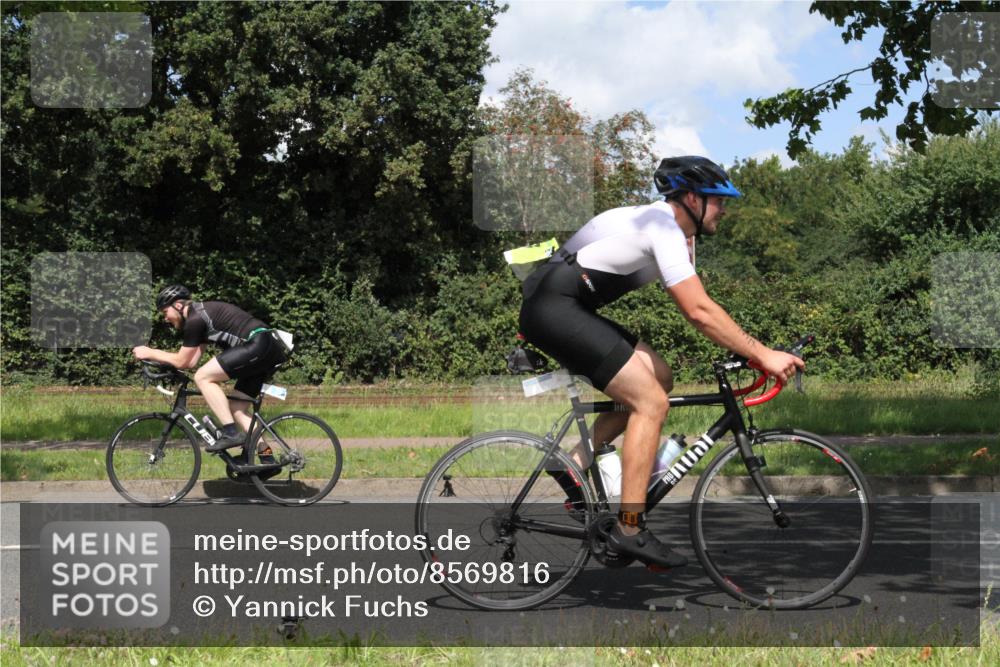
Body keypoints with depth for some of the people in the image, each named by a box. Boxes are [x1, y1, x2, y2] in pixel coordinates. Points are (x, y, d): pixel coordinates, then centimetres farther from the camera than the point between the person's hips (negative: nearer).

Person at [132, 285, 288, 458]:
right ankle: (267, 459, 10)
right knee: (237, 409, 13)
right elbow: (191, 362, 21)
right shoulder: (201, 314, 23)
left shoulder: (194, 319, -7)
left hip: (258, 345, -10)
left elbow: (182, 361, -1)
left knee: (202, 378, -9)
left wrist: (150, 353, 10)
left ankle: (231, 433, -11)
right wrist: (155, 356, 20)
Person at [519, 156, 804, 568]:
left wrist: (750, 351, 13)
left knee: (658, 378, 10)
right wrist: (763, 355, -20)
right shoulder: (663, 229, -15)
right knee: (650, 401, -11)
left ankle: (576, 462, 8)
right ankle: (630, 530, -11)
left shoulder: (667, 227, 16)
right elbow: (699, 311, -22)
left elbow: (696, 308, 19)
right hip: (555, 308, -10)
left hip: (563, 310, 10)